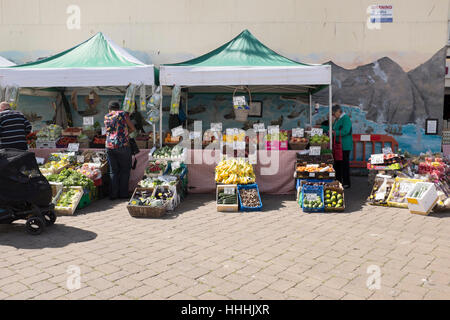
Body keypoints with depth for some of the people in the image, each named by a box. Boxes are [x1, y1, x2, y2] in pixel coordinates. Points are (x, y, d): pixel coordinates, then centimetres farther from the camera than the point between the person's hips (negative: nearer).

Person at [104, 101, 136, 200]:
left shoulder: (106, 117, 12)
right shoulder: (123, 114, 2)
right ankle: (123, 194, 10)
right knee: (125, 170, 8)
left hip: (109, 146, 3)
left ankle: (113, 194, 13)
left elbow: (108, 131, 14)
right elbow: (133, 128, 3)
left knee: (113, 171, 11)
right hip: (123, 146, -3)